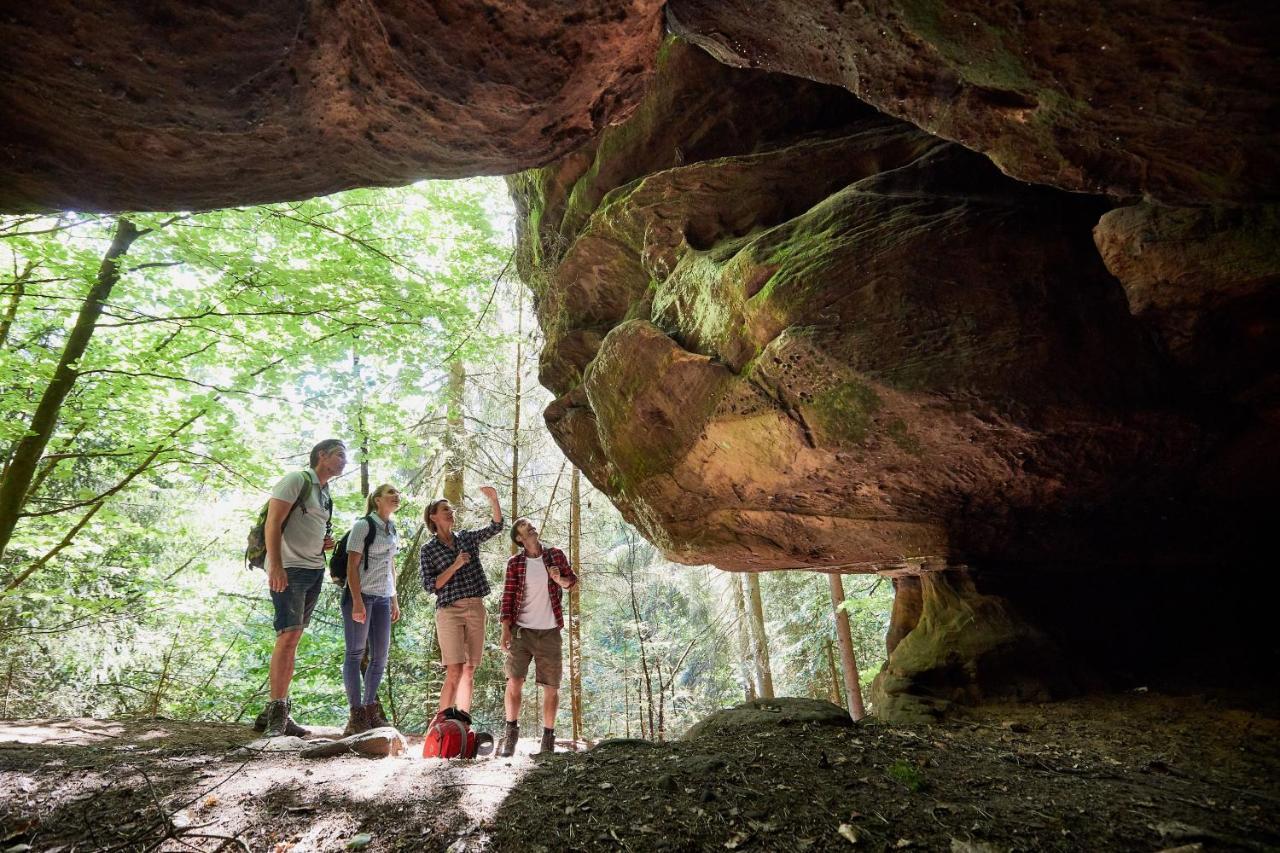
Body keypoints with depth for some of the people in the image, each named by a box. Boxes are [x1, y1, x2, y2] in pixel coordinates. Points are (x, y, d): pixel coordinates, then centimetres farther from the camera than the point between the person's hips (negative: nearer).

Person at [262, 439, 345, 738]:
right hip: (288, 569, -8)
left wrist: (325, 545, 9)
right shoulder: (297, 480, -4)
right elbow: (273, 523, -13)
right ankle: (276, 713, -11)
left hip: (314, 571, 8)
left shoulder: (325, 494, 21)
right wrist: (275, 565, -22)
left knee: (293, 639, 8)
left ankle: (282, 713, 12)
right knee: (288, 635, -15)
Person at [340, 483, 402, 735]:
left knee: (381, 656, 8)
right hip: (360, 594, -7)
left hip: (383, 598, 7)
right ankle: (356, 714, 3)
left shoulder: (392, 529, 15)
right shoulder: (363, 525, -6)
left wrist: (394, 600, 17)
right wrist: (357, 601, -19)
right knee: (355, 653, -2)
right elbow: (352, 565, -12)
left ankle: (370, 710, 18)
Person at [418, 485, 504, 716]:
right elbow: (429, 586, -5)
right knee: (454, 672, -13)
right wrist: (455, 566, -14)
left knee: (469, 671, 5)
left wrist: (493, 499, -8)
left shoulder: (467, 537, 13)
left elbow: (496, 526, 4)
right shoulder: (428, 550, 3)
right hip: (449, 611, -4)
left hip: (476, 609, 4)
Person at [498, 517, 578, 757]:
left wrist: (560, 580, -11)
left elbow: (572, 580, 12)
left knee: (551, 687, 3)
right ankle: (511, 731, 11)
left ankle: (548, 737, 17)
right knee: (514, 681, -8)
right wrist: (505, 629, -10)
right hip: (521, 630, -1)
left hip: (549, 632, 1)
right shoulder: (514, 563, 1)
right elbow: (508, 596, -1)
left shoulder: (556, 555, 3)